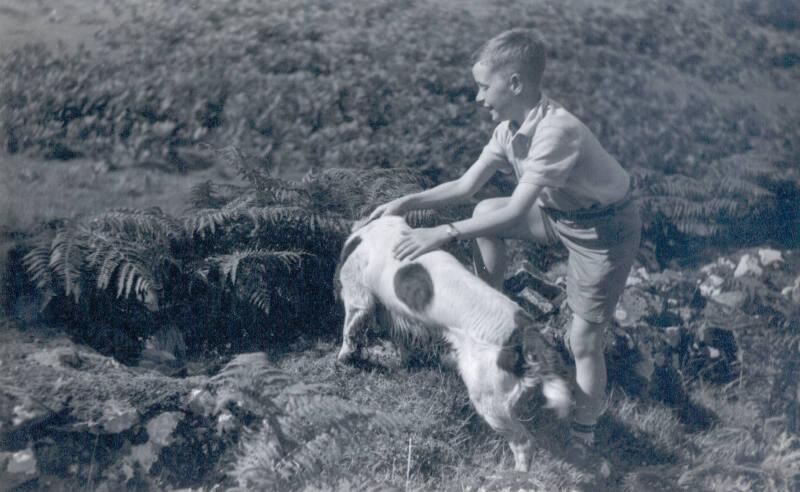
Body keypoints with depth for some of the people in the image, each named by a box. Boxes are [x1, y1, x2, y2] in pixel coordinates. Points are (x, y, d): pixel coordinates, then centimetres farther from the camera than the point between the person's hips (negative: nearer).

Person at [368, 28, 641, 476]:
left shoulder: (556, 130, -34)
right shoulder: (510, 128, -6)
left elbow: (516, 212, -35)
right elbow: (465, 187, 2)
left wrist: (443, 233, -31)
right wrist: (407, 202, -6)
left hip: (605, 229, -8)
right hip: (562, 211, 8)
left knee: (583, 342, -2)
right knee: (485, 215, 10)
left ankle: (584, 439, 15)